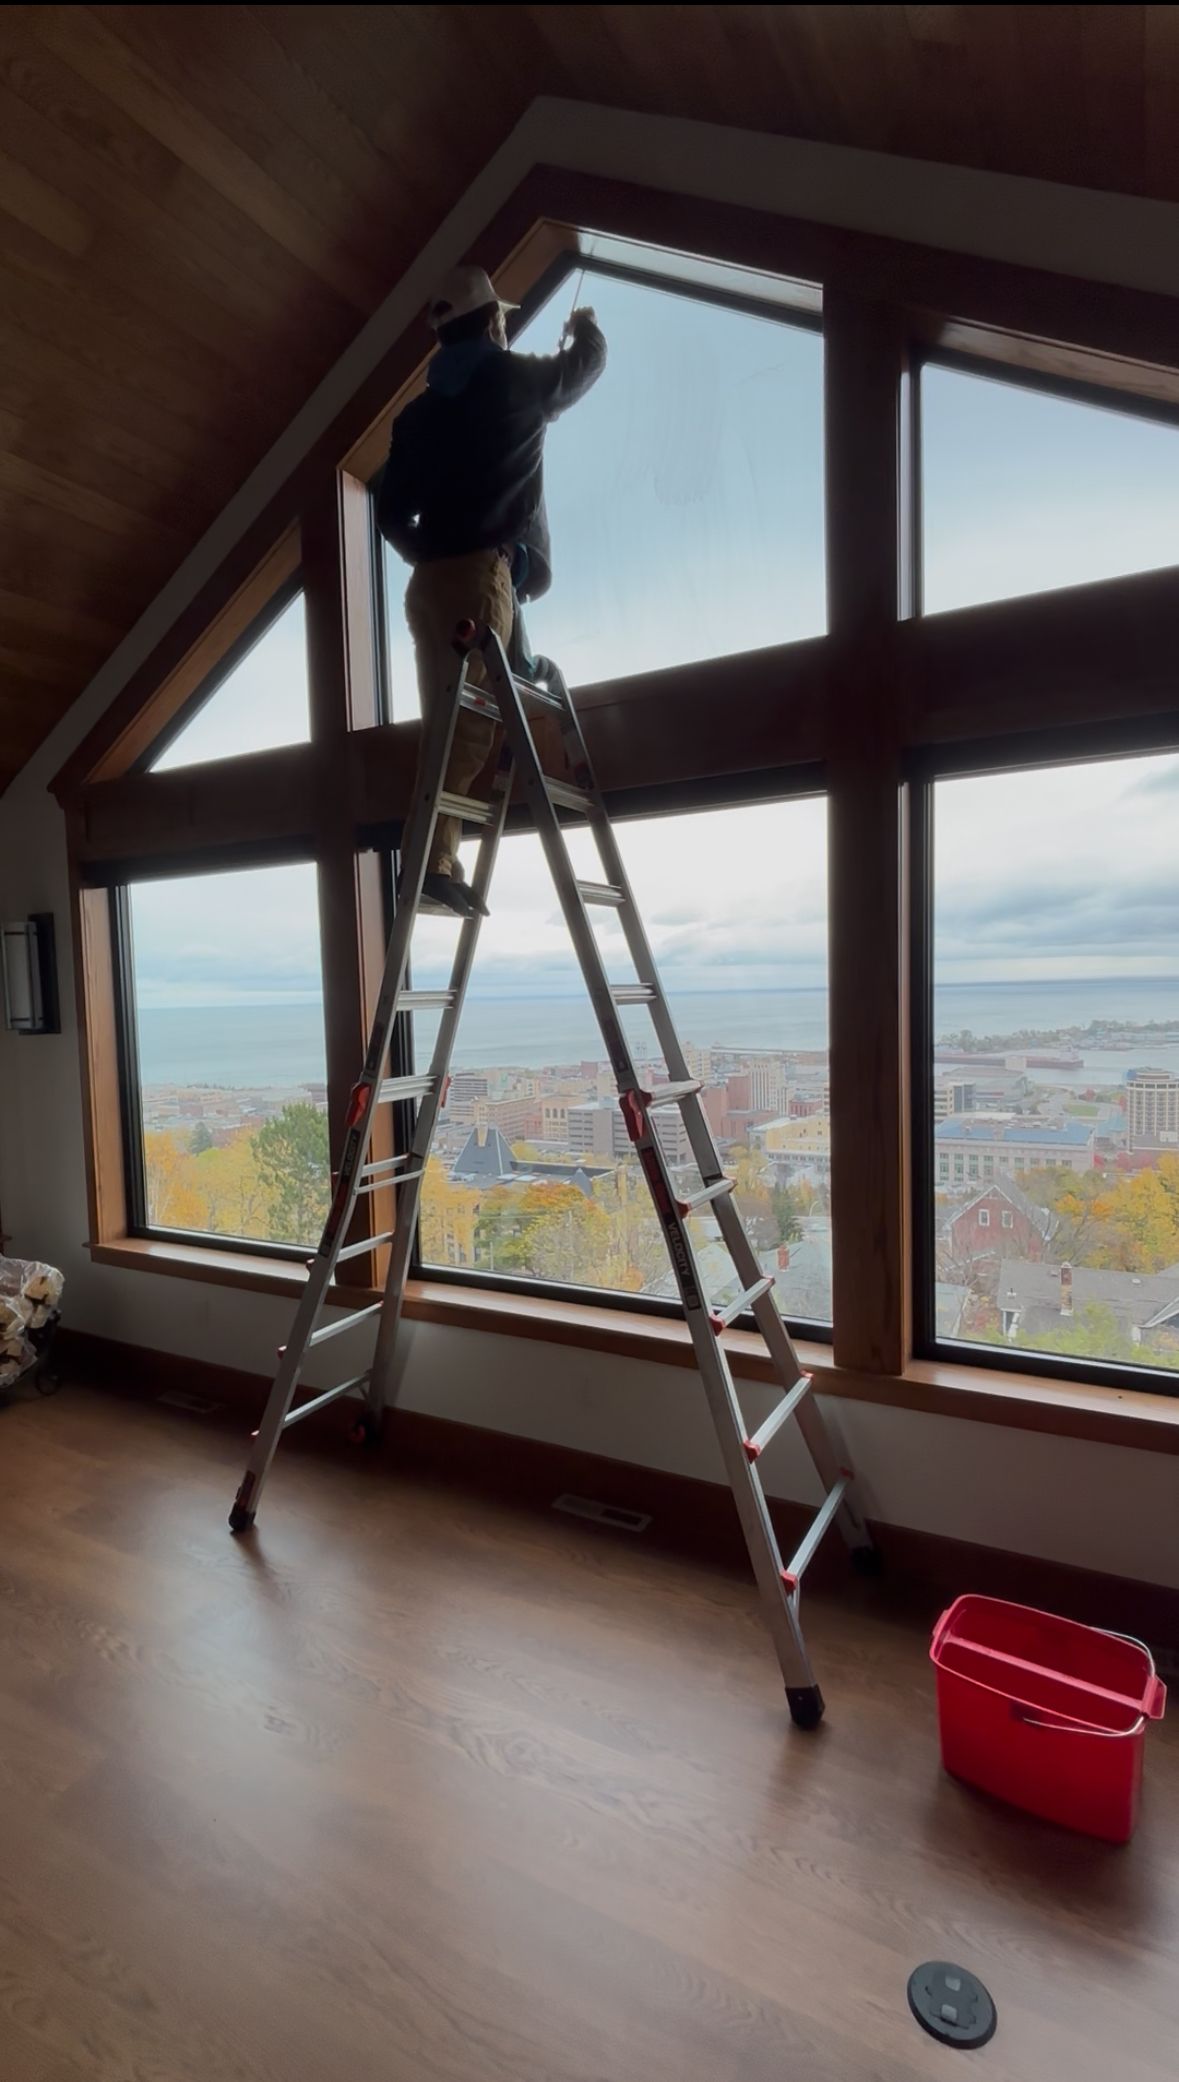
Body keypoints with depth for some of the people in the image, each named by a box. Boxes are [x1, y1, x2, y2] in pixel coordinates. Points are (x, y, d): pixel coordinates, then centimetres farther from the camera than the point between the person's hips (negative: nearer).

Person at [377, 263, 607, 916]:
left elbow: (391, 514, 18)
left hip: (430, 580, 7)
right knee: (470, 720, -16)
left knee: (449, 722, 4)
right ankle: (435, 859, -27)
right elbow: (587, 363, 28)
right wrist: (585, 327, 49)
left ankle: (438, 858, 0)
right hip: (483, 573, -6)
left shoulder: (417, 412, 21)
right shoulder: (515, 380, 8)